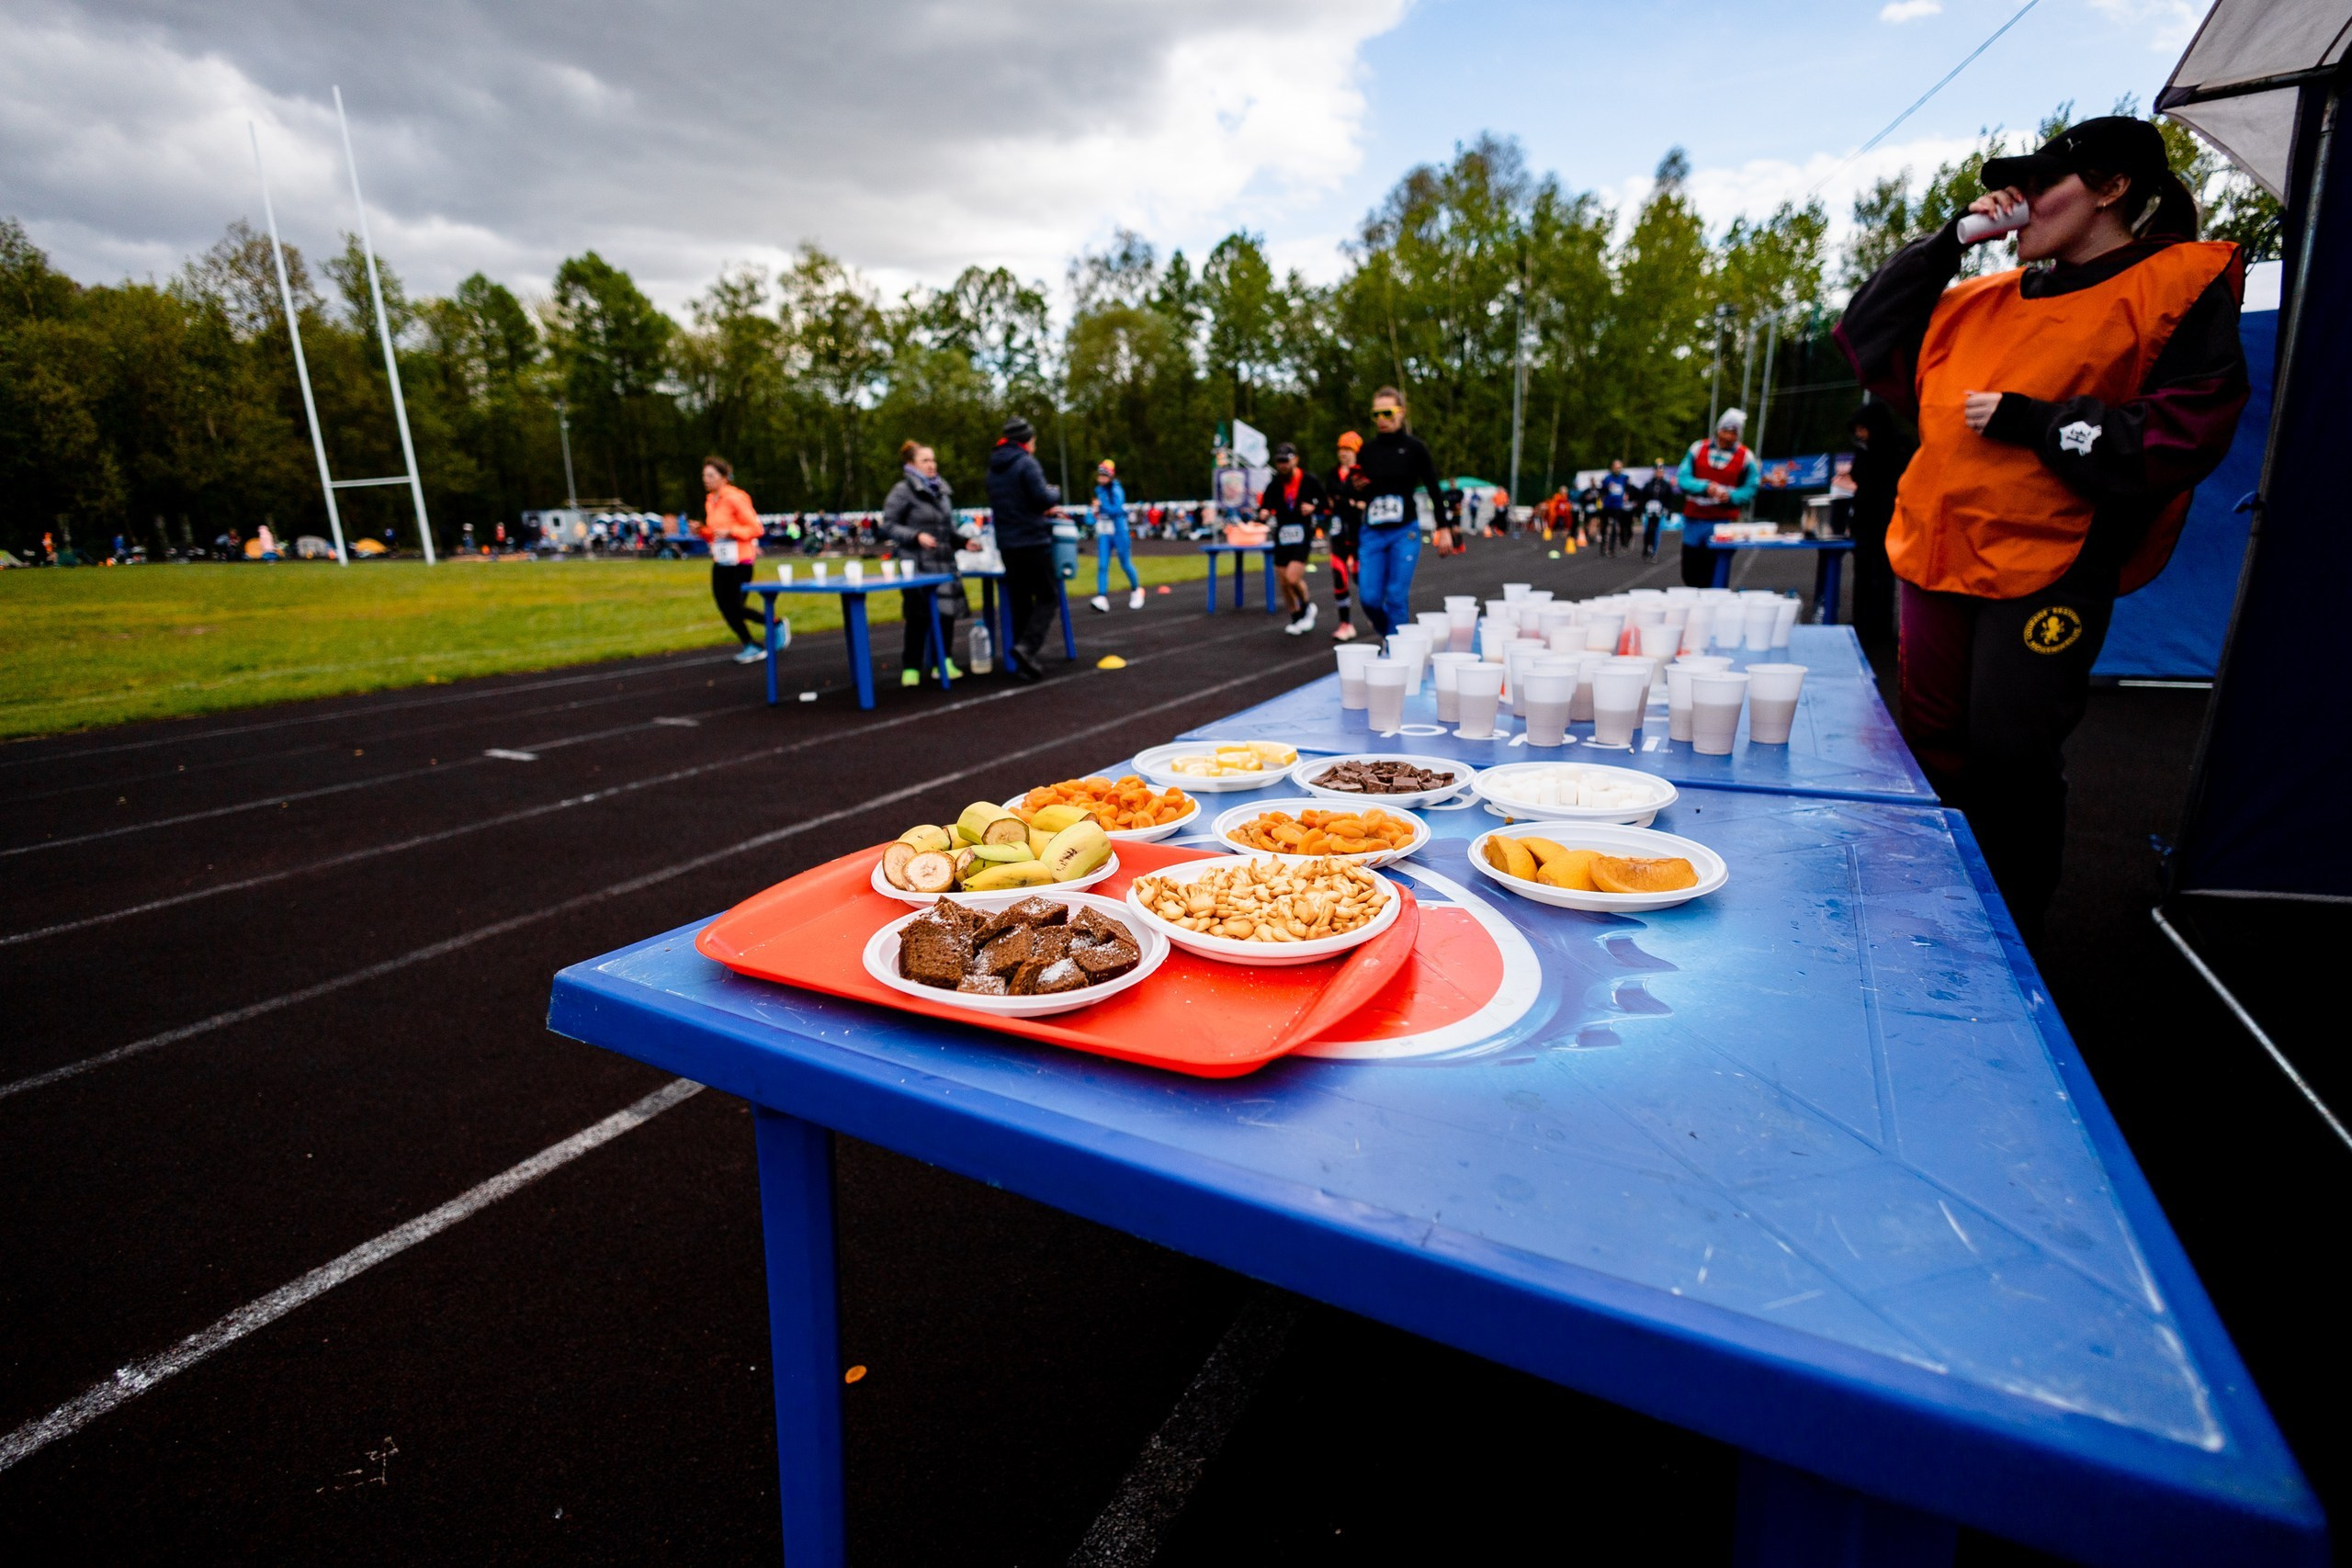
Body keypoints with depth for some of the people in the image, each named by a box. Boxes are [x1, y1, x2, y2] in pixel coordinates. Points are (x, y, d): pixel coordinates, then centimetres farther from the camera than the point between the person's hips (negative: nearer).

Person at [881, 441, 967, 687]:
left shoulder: (941, 490, 15)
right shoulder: (902, 491, -6)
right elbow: (888, 526, -8)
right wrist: (916, 536, -18)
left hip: (944, 563, 6)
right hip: (917, 565, -6)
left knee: (947, 612, 5)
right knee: (918, 618, -3)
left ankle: (944, 662, 18)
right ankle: (910, 669, 8)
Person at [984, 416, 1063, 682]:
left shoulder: (994, 468, 15)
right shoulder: (1026, 463, -10)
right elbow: (1043, 498, -18)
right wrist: (1055, 493, 4)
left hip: (1007, 544, 7)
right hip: (1032, 541, -7)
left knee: (1020, 602, 10)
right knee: (1048, 598, 0)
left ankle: (1021, 663, 9)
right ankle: (1026, 646, -20)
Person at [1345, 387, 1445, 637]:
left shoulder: (1414, 447, -1)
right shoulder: (1367, 450, 7)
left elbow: (1433, 489, 4)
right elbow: (1354, 493, 14)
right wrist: (1356, 488, -10)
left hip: (1404, 532, -3)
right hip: (1372, 533, 3)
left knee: (1397, 599, -5)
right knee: (1370, 599, -1)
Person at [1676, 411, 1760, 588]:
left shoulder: (1746, 457, 1)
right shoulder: (1698, 448, 4)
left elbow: (1750, 489, 2)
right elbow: (1682, 479, -1)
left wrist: (1730, 495, -18)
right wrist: (1705, 487, -19)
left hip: (1722, 522, -2)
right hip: (1693, 519, 2)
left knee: (1712, 576, -6)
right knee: (1689, 571, 7)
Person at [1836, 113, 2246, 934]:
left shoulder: (2184, 286, -1)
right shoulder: (1988, 301, 16)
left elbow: (2186, 430, -12)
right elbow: (1873, 344, 20)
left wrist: (2030, 421, -15)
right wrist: (1945, 244, 12)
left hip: (2049, 572, -6)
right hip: (1936, 560, 6)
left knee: (2011, 759, -5)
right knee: (1935, 756, 10)